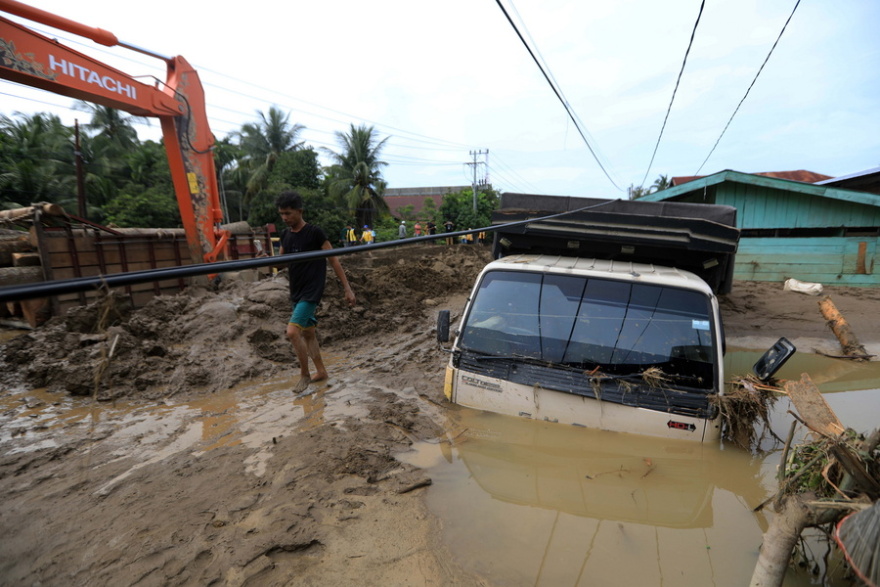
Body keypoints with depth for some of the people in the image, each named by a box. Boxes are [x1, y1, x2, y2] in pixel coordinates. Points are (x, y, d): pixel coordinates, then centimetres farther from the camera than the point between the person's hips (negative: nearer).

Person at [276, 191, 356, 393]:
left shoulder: (315, 232, -13)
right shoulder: (286, 234, 7)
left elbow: (333, 260, -10)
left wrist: (347, 288, -11)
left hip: (312, 291, -7)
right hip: (296, 291, 8)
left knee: (292, 331, -16)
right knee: (308, 333, 15)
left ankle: (304, 375, 2)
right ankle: (321, 371, 30)